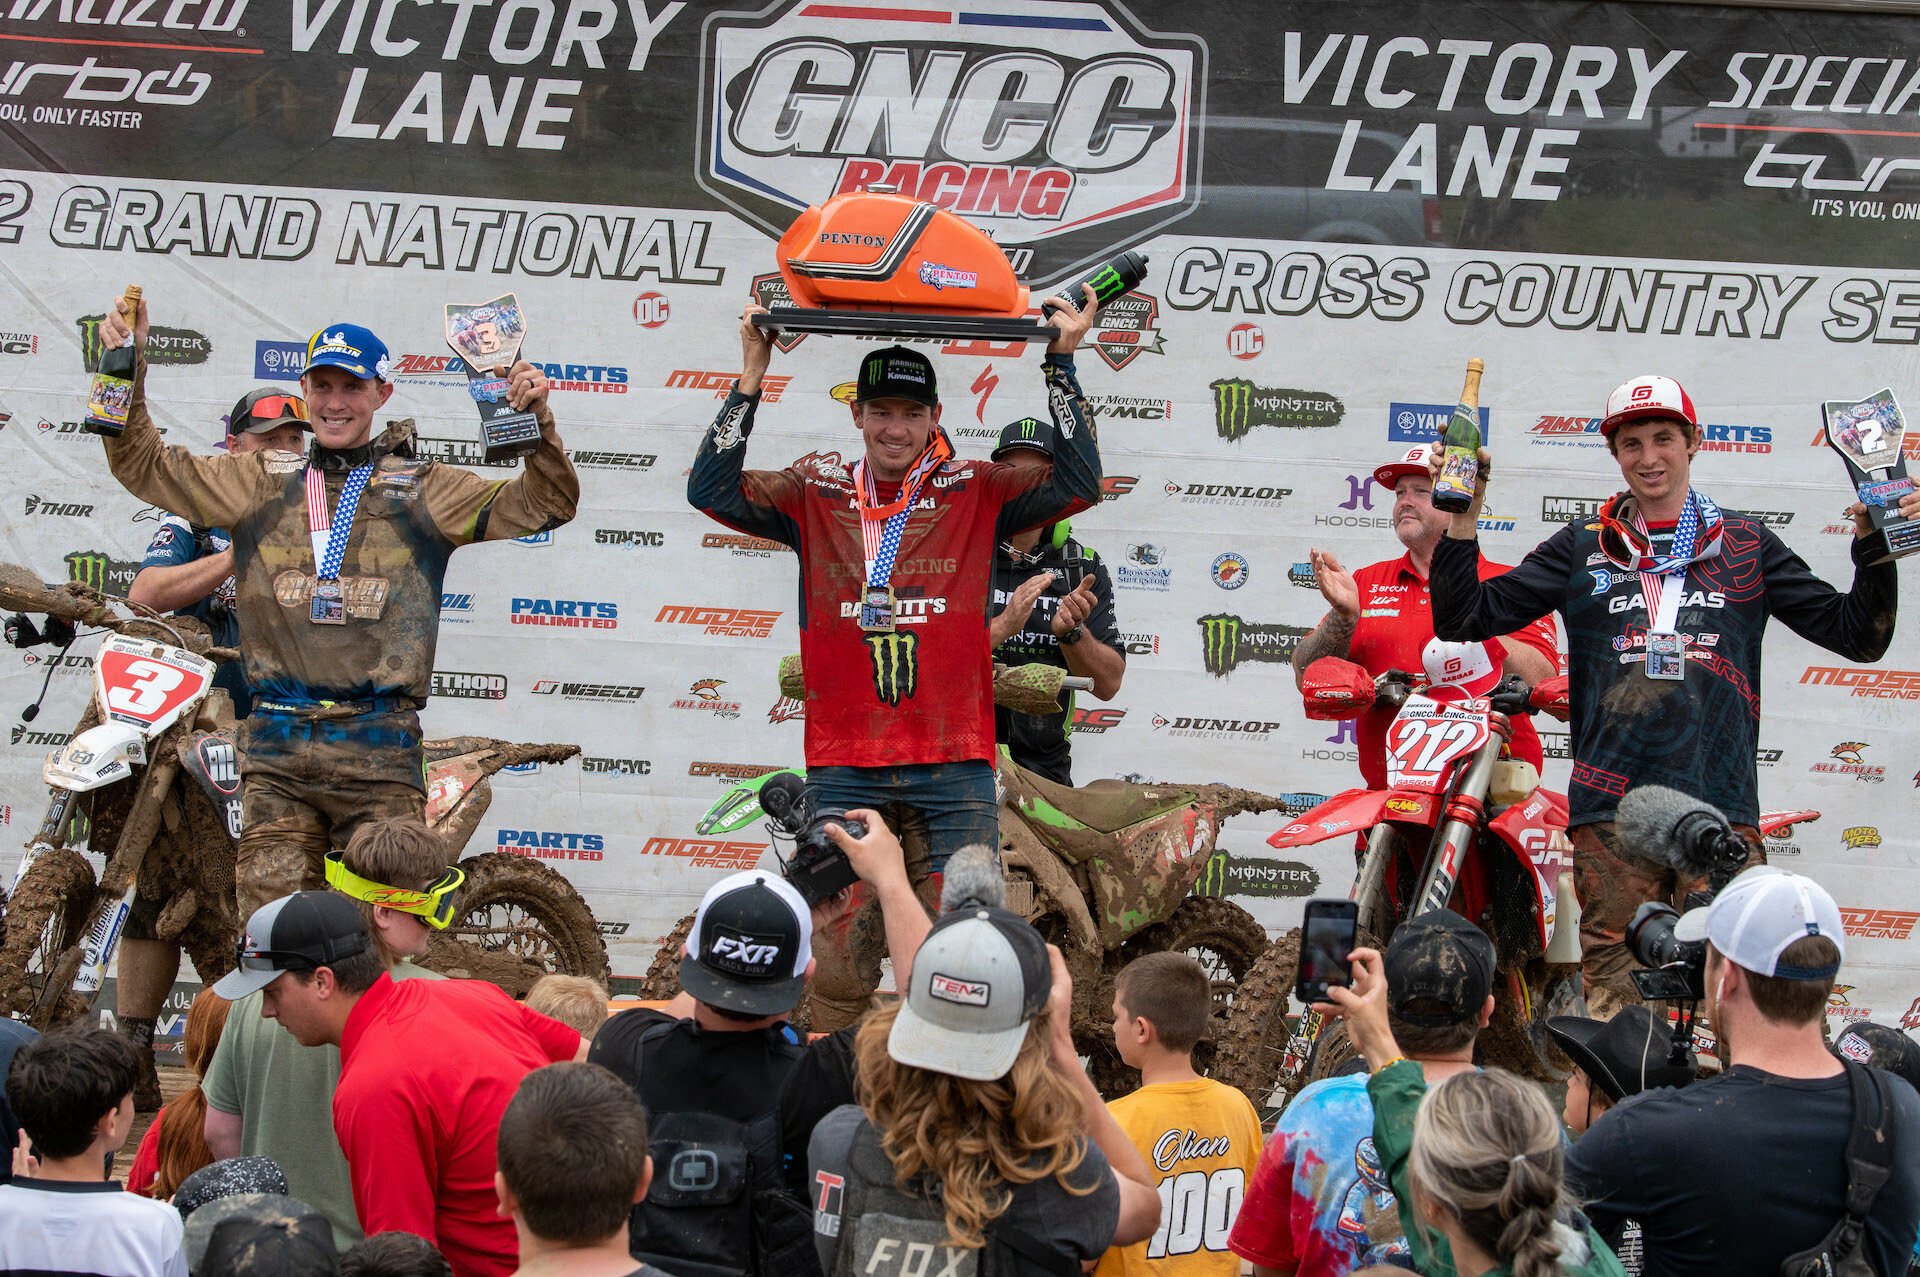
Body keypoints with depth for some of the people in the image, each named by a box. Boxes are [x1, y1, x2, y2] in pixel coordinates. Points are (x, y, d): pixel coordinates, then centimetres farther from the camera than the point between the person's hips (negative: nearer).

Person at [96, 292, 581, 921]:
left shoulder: (423, 488, 10)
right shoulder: (260, 483, 15)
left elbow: (545, 503, 6)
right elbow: (145, 465, 15)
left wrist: (539, 420, -11)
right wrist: (128, 371, 2)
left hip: (379, 749, -1)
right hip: (277, 754, 2)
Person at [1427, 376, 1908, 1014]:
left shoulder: (1745, 546, 15)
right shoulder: (1581, 548, 15)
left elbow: (1857, 633, 14)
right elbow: (1464, 618, 11)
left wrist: (1875, 546, -1)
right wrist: (1462, 522, -1)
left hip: (1723, 805, 0)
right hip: (1612, 810, 0)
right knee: (1614, 996, -1)